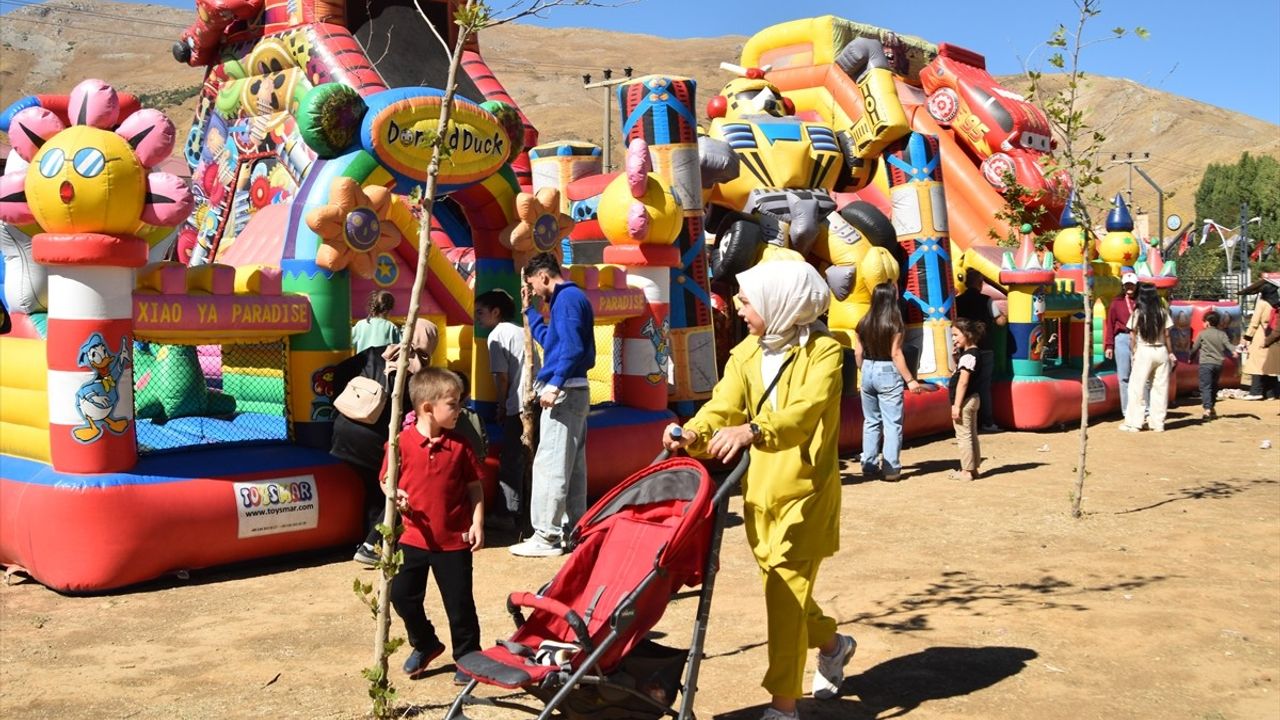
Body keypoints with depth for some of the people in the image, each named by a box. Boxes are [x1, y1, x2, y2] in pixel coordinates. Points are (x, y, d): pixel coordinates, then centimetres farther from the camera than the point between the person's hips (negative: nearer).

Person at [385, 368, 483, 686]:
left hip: (454, 540, 0)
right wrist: (394, 495, -19)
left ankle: (468, 656, 22)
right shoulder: (403, 442, -7)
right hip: (415, 537, 1)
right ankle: (424, 644, 32)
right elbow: (387, 479, 2)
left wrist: (477, 523, -5)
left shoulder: (459, 445, -3)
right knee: (402, 594, 7)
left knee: (459, 602, 4)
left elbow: (474, 486, 3)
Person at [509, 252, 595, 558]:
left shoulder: (567, 298, -11)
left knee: (550, 464, -10)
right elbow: (546, 339, 30)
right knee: (572, 464, 13)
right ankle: (573, 529, 19)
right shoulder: (569, 297, 20)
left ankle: (547, 536, -9)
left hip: (565, 392, -11)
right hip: (573, 391, 11)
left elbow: (572, 346, -22)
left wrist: (555, 384, -26)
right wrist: (530, 308, 29)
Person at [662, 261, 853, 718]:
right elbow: (722, 407, -5)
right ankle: (832, 643, 45)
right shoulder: (746, 354, 7)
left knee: (786, 595, -7)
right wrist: (692, 434, -26)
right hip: (759, 488, 6)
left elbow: (804, 411, -27)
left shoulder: (823, 351, -10)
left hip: (804, 490, -6)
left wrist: (751, 431, -44)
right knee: (781, 588, 17)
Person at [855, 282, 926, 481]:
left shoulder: (864, 323, 3)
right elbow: (895, 354, -13)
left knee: (871, 421, 15)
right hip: (888, 373, -5)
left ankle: (869, 465, 17)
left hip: (868, 370, 5)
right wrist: (910, 380, -8)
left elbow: (858, 352, 6)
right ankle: (891, 468, -1)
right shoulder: (894, 323, -11)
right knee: (892, 423, 1)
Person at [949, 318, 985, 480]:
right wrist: (956, 356, 5)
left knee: (963, 436, -4)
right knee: (971, 435, 16)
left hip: (965, 400, -10)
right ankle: (973, 468, 23)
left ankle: (966, 471, 0)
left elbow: (963, 382, -22)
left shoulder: (968, 355, -18)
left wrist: (957, 405, -22)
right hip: (972, 399, 10)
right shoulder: (975, 353, 11)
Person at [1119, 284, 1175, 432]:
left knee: (1137, 387, 3)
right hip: (1161, 352, 3)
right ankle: (1158, 423, 12)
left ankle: (1133, 423, 2)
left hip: (1144, 352, -3)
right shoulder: (1163, 313, 1)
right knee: (1160, 388, 9)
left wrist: (1134, 353, 9)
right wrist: (1170, 353, 12)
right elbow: (1167, 336, 3)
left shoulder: (1137, 313, -6)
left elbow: (1133, 337, -2)